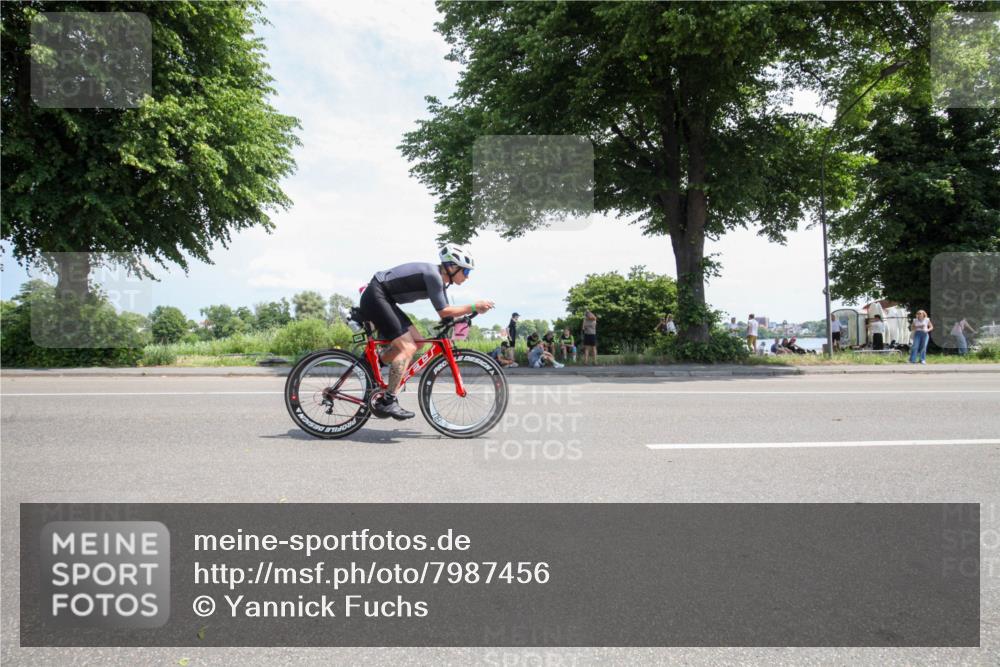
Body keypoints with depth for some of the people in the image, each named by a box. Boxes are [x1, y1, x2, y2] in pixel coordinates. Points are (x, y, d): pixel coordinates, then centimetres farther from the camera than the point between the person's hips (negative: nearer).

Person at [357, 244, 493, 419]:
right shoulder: (433, 275, -19)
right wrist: (474, 307, -18)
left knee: (417, 341, 7)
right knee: (407, 348, -15)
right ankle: (388, 402, -15)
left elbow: (446, 311, 15)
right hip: (375, 297, -10)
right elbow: (443, 312, -20)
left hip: (385, 299, 10)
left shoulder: (440, 278, 10)